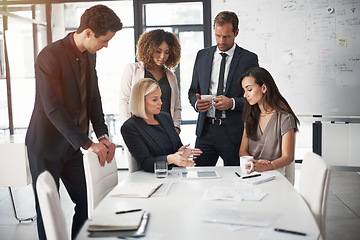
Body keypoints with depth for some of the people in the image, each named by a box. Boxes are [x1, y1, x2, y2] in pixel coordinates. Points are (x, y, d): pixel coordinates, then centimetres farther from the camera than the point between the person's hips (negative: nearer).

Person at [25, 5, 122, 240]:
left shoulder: (90, 55, 4)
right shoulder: (50, 56, -20)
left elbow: (94, 98, 8)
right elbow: (53, 109, -25)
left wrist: (102, 135, -4)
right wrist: (87, 143, -26)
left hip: (72, 145, 7)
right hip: (46, 146, -6)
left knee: (87, 204, 7)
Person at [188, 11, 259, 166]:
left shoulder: (249, 59, 0)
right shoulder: (202, 55, 11)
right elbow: (193, 90, 15)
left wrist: (232, 103, -17)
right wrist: (196, 103, -7)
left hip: (233, 132, -2)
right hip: (205, 130, 3)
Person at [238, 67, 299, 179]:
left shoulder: (284, 118, -5)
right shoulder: (251, 117, 14)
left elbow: (287, 157, -8)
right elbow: (242, 151, 9)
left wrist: (265, 166, -27)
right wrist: (254, 163, -14)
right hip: (251, 174, 5)